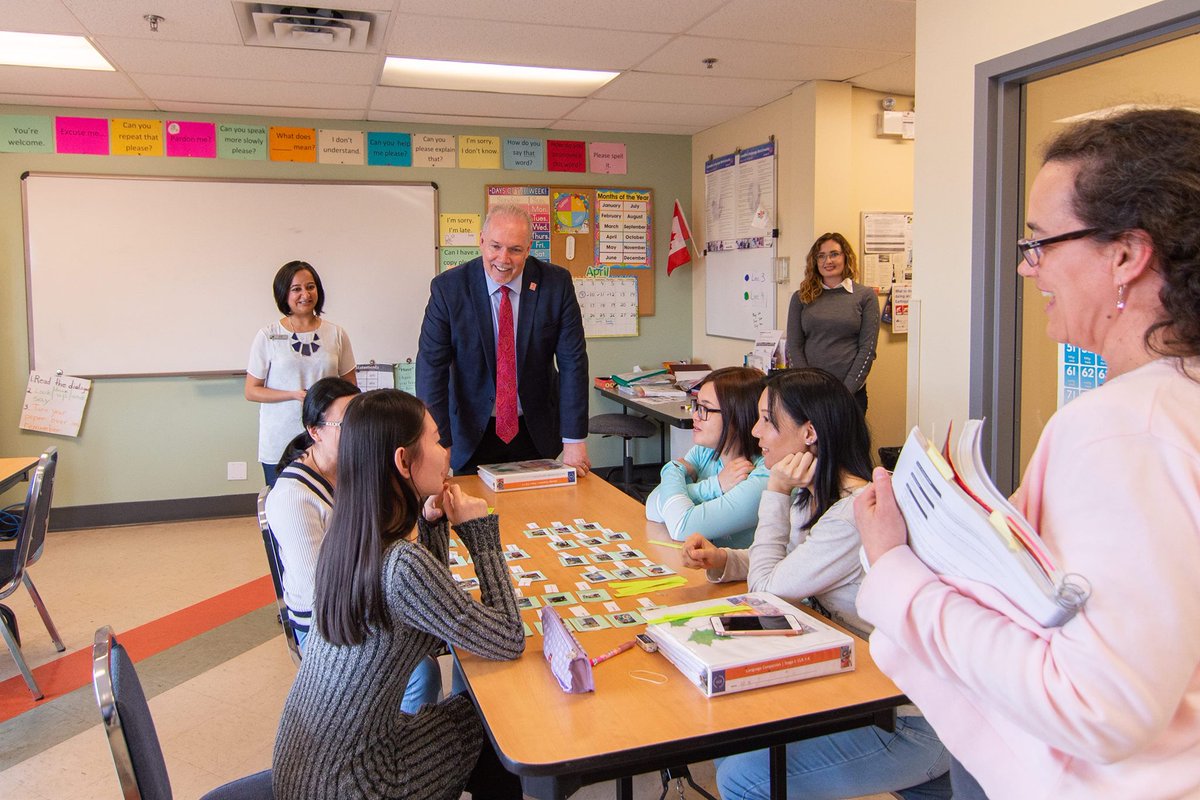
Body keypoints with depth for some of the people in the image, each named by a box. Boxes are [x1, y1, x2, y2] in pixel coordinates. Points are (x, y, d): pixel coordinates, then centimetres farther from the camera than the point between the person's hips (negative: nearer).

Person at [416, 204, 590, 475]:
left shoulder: (557, 283, -10)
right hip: (472, 434, -1)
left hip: (537, 432, 1)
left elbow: (573, 361, -10)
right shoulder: (447, 288, -13)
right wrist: (438, 445, -21)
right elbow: (431, 368, -14)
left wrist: (574, 441, -13)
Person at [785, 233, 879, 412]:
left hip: (851, 392, -1)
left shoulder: (865, 295, 3)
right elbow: (793, 347, 2)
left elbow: (867, 348, -2)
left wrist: (845, 391, -11)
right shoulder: (801, 298, 7)